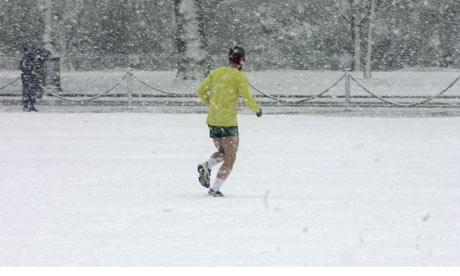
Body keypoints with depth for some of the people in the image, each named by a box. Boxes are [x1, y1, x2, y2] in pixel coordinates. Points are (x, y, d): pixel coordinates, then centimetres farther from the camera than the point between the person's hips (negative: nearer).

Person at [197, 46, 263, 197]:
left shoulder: (216, 72, 9)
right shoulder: (239, 77, -6)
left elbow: (201, 91, 8)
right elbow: (247, 98, -12)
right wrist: (257, 110, 7)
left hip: (212, 121, 6)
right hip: (228, 121, -6)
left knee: (222, 153, 24)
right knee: (230, 159, 2)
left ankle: (206, 166, -6)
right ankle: (215, 189, -10)